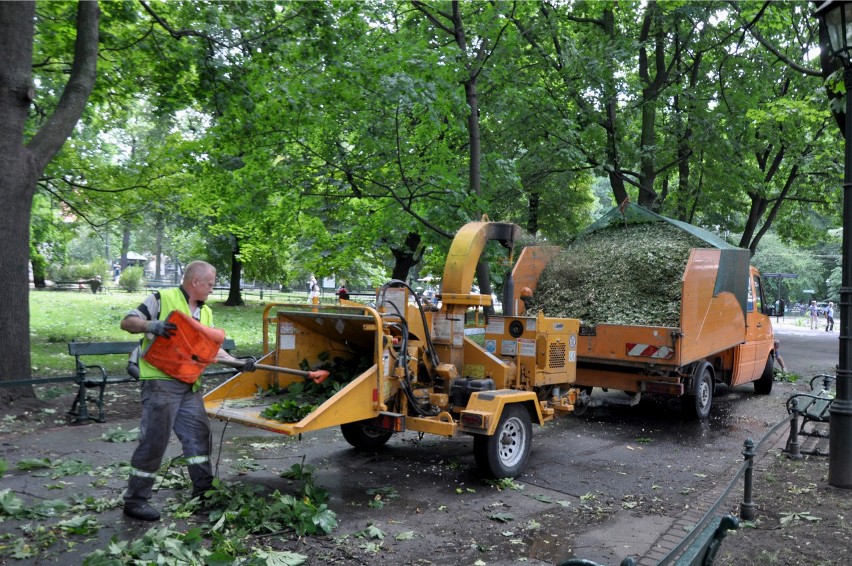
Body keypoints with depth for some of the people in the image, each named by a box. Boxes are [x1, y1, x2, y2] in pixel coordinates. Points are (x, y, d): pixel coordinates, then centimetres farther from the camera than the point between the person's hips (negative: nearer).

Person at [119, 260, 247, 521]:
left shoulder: (205, 312, 17)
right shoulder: (162, 299, -5)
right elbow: (127, 322, -6)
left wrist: (236, 363, 7)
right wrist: (151, 325, -25)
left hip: (190, 385, 8)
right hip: (160, 382, -7)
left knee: (198, 434, 11)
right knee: (153, 440, -4)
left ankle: (203, 489, 25)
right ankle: (135, 500, 9)